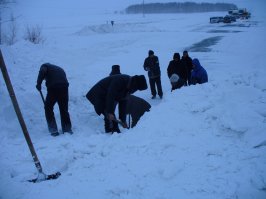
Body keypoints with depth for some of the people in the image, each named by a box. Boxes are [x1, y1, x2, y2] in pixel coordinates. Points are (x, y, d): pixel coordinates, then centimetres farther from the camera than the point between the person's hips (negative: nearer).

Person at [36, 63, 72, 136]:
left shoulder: (45, 66, 18)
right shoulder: (59, 69, 34)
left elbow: (42, 71, -8)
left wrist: (38, 83, -3)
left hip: (53, 88, -5)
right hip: (64, 87, 5)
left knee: (48, 108, 12)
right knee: (64, 109, 17)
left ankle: (53, 130, 6)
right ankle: (67, 129, 18)